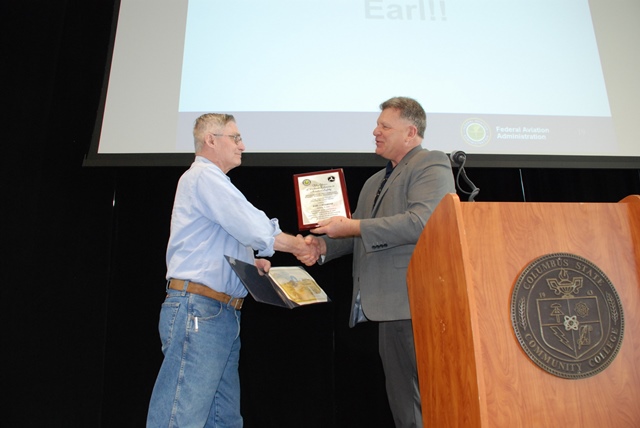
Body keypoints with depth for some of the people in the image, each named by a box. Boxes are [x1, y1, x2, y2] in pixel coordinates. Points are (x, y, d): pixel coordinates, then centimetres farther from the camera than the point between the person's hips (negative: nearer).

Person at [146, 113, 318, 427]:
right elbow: (254, 229, -18)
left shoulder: (214, 180, 23)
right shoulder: (204, 175, -9)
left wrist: (252, 262, 10)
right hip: (198, 310, -10)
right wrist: (296, 245, -3)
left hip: (223, 315, 10)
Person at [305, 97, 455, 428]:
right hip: (388, 307, 9)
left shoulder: (431, 164, -3)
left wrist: (354, 226, -17)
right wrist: (324, 244, 4)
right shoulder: (375, 182, 24)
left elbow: (421, 221, -19)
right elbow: (362, 235, 23)